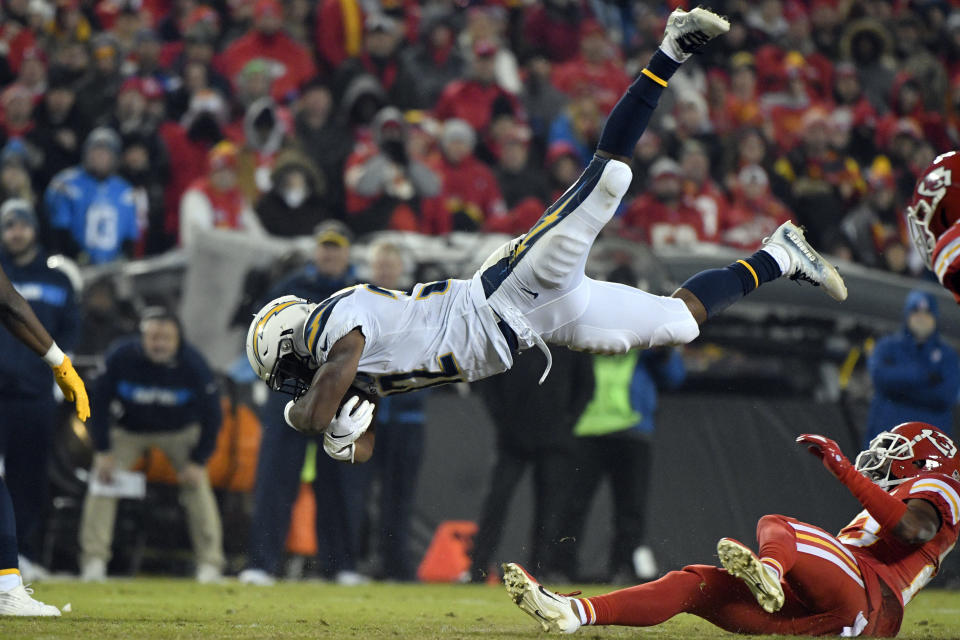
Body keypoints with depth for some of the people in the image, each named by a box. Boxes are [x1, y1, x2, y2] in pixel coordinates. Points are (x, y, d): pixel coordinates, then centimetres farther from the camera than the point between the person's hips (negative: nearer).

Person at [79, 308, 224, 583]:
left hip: (181, 432, 0)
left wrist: (198, 461, -14)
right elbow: (99, 403, -14)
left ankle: (210, 563, -6)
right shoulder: (120, 357, -28)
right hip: (128, 430, 0)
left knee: (197, 485, -13)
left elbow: (212, 415, -14)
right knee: (102, 483, -13)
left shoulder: (193, 365, -27)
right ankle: (94, 560, -8)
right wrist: (103, 451, -15)